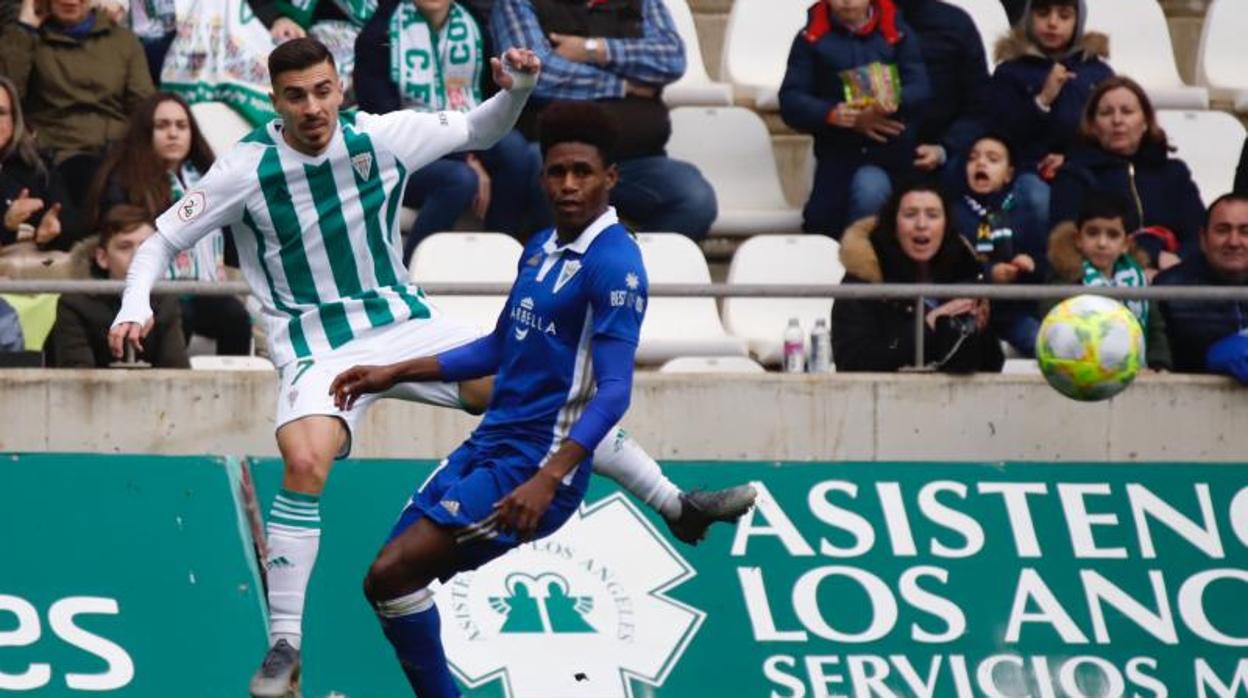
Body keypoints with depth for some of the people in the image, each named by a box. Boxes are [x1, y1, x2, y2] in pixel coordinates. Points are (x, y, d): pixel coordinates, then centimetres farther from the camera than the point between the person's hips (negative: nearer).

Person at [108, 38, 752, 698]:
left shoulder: (379, 136, -6)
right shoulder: (247, 168, -13)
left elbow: (479, 130, 8)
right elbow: (161, 242, -5)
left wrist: (518, 89, -12)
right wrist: (134, 308, -23)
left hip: (405, 324, 3)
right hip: (317, 349, -3)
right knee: (305, 463, -31)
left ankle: (678, 506, 13)